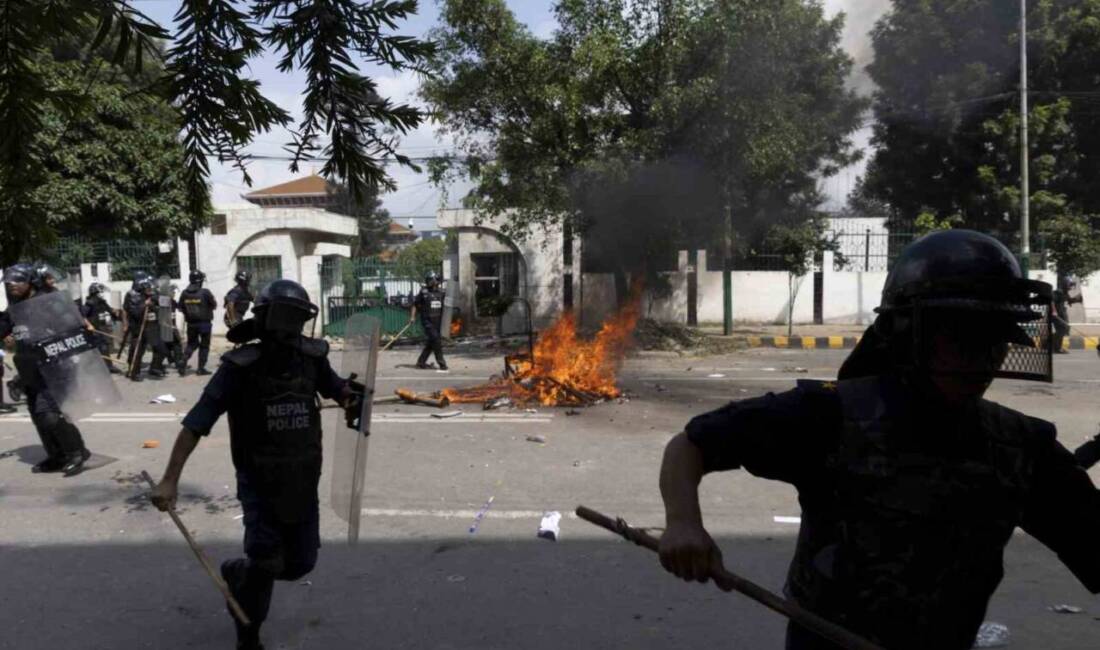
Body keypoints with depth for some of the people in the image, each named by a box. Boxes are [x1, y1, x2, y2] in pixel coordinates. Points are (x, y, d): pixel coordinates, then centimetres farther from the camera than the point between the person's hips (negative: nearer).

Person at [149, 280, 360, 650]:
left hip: (303, 480, 5)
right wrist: (170, 479, -24)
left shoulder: (312, 357, -5)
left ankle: (238, 574, 43)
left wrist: (351, 396, -9)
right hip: (260, 482, -4)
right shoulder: (241, 367, -17)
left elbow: (336, 387, 16)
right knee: (266, 562, -7)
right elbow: (195, 424, -18)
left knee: (300, 563, 12)